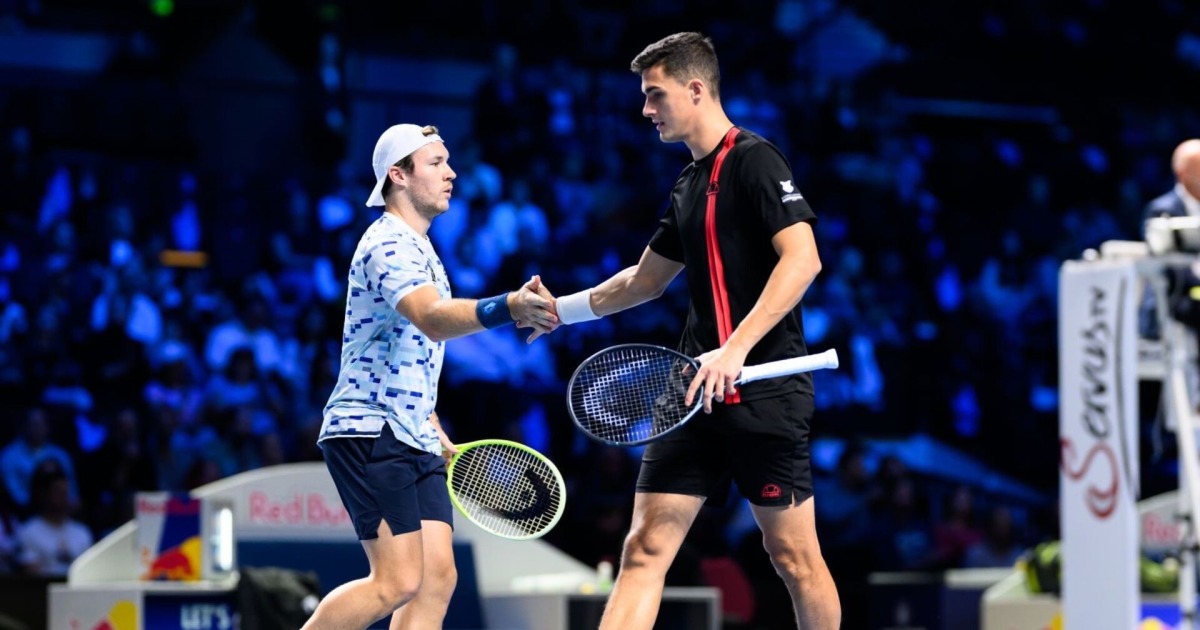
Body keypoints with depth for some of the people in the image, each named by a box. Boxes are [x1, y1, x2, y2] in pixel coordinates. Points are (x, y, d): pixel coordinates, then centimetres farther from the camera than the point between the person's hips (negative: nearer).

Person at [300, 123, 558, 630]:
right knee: (398, 583, -15)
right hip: (368, 433, -10)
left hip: (414, 441, 10)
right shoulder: (389, 243, -13)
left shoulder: (420, 249, 20)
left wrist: (441, 442, 24)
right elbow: (433, 320, -33)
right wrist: (508, 308, -49)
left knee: (436, 579, -2)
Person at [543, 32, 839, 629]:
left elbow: (802, 259, -20)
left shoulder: (754, 159, -8)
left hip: (762, 392, -8)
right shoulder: (689, 183, 18)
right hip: (697, 393, 8)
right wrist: (562, 308, 27)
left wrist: (736, 348, -27)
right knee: (644, 547, -1)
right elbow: (647, 277, 32)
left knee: (792, 554, 0)